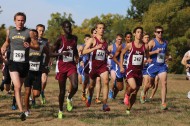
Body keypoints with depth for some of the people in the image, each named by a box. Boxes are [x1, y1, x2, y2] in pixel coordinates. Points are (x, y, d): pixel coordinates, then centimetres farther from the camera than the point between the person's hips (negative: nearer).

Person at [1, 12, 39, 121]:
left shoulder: (29, 33, -1)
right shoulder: (10, 32, 6)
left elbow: (37, 46, 1)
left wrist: (30, 45, -18)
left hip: (24, 64, 0)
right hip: (13, 63, 0)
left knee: (19, 86, 14)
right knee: (17, 86, -16)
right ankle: (21, 111, -21)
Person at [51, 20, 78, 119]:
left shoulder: (74, 38, 5)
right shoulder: (60, 39, -9)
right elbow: (52, 53, -8)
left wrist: (76, 57, 7)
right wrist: (62, 53, -23)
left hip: (72, 66, 3)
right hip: (62, 67, -3)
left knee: (75, 87, -19)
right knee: (62, 91, 5)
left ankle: (69, 99, 14)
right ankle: (60, 111, 24)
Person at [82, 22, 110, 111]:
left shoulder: (105, 42, 12)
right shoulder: (92, 40, -4)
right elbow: (84, 51, -17)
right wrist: (95, 48, -27)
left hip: (103, 65, 3)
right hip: (94, 65, -3)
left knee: (106, 82, -18)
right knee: (92, 84, 12)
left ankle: (105, 104, -18)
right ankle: (90, 97, 46)